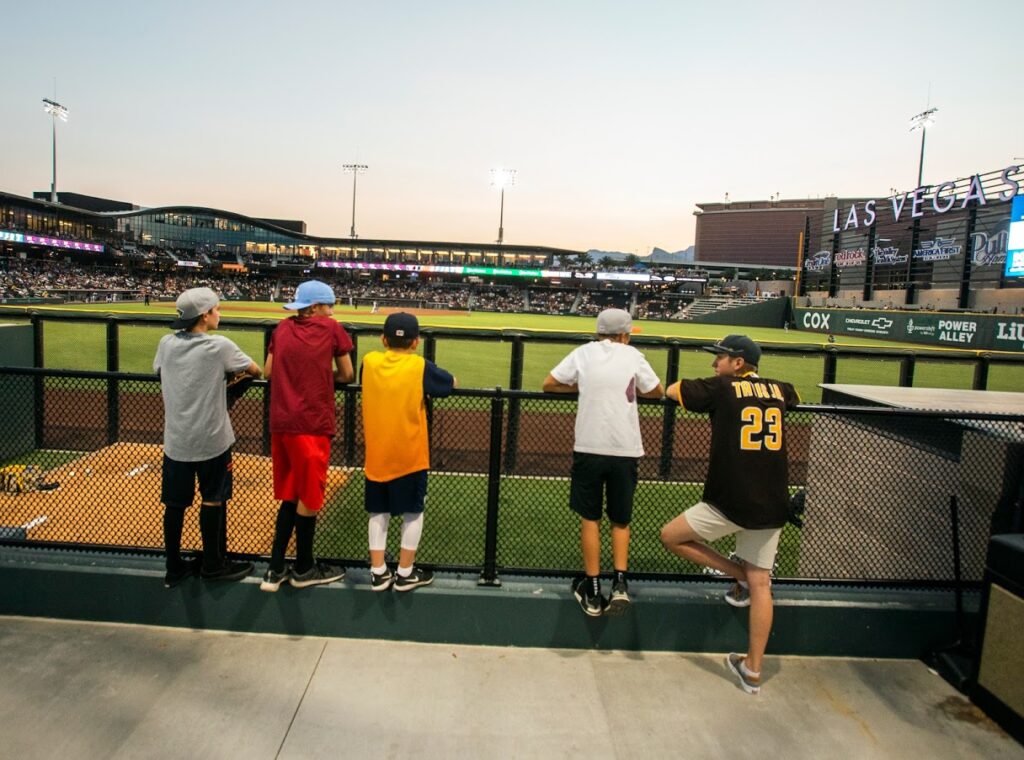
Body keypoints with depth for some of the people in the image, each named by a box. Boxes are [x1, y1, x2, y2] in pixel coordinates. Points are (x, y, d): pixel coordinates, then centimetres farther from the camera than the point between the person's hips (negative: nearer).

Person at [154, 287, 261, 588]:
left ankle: (174, 568, 22)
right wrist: (235, 372, 24)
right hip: (211, 439, -4)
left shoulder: (167, 343, 1)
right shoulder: (220, 346, -12)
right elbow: (254, 370, 0)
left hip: (175, 439, 5)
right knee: (213, 500, 9)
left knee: (175, 503, 11)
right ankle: (213, 564, 21)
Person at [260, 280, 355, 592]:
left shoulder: (282, 328, 11)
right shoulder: (332, 329, -2)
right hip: (312, 424, -6)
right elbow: (347, 376, 3)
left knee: (289, 496, 17)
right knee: (308, 497, 8)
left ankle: (275, 570, 21)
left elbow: (268, 372, 14)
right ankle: (303, 569, 24)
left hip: (280, 423, 6)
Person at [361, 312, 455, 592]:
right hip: (409, 454, -3)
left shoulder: (369, 361, -2)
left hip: (376, 454, 3)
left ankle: (378, 573, 19)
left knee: (379, 511, 14)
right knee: (413, 511, 11)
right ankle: (405, 573, 18)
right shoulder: (420, 366, -10)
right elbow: (451, 384, 3)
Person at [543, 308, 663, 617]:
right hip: (625, 450, 0)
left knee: (590, 518, 12)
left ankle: (592, 591, 15)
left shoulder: (583, 352, 4)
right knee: (620, 520, 16)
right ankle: (620, 583, 4)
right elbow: (657, 392, 12)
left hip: (589, 447, 0)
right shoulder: (632, 355, 3)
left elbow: (548, 384, 5)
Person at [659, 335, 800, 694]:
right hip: (771, 506, 6)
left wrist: (706, 390, 22)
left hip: (729, 503, -6)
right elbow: (793, 398, 35)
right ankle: (752, 670, 17)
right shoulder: (779, 390, 11)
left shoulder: (721, 387, -5)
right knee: (760, 584, 11)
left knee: (671, 537, 11)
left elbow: (671, 390, 4)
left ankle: (741, 576, 10)